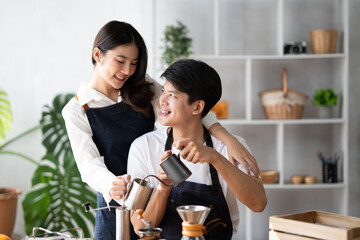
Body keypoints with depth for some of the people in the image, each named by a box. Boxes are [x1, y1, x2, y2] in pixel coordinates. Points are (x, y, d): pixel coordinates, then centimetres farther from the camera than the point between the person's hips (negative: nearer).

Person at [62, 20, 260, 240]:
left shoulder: (143, 87, 2)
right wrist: (112, 186, -38)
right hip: (117, 207, -2)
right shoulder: (77, 110, -6)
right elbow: (90, 166, -16)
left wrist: (228, 139, -27)